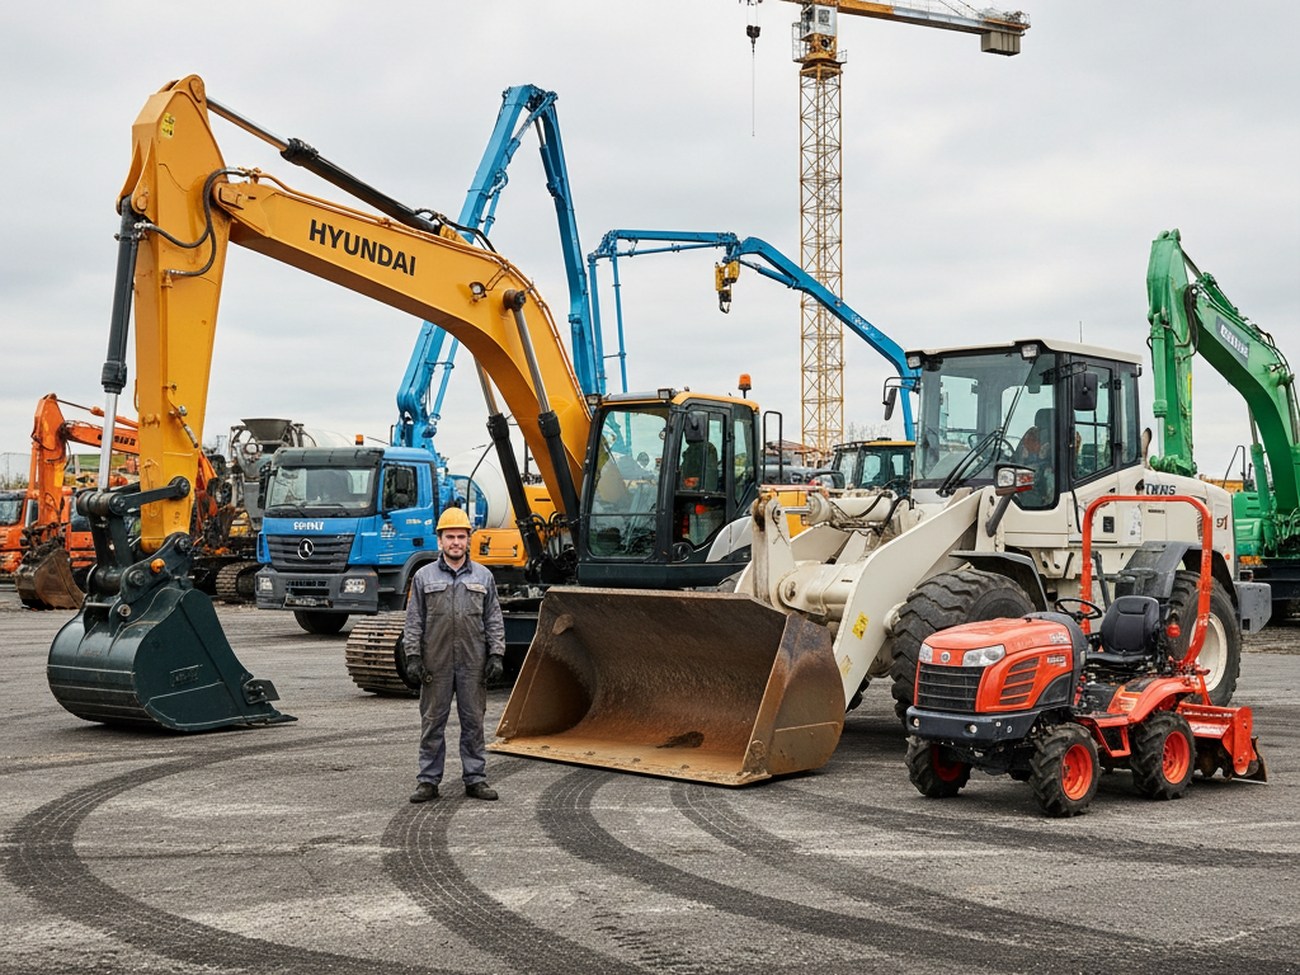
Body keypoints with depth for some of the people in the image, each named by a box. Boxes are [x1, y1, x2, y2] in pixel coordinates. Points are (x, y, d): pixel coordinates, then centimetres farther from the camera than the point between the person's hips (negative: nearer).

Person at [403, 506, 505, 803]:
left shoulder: (483, 577, 9)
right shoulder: (424, 577, 6)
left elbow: (494, 621, 9)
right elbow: (414, 622, 5)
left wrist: (496, 656, 1)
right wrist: (413, 657, -3)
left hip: (473, 664, 1)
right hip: (436, 664, -1)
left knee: (474, 722, 5)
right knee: (432, 723, 4)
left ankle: (475, 779, 13)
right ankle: (428, 781, 11)